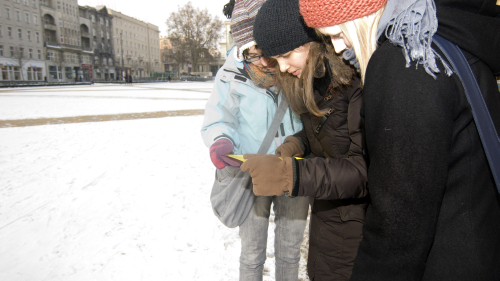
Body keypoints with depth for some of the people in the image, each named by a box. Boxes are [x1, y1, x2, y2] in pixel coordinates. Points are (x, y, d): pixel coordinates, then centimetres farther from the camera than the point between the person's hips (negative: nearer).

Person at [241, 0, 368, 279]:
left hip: (355, 222, -7)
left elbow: (367, 170, -28)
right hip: (325, 213, 7)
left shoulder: (358, 81, -26)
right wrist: (296, 144, -4)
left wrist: (290, 175, -36)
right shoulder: (312, 81, 1)